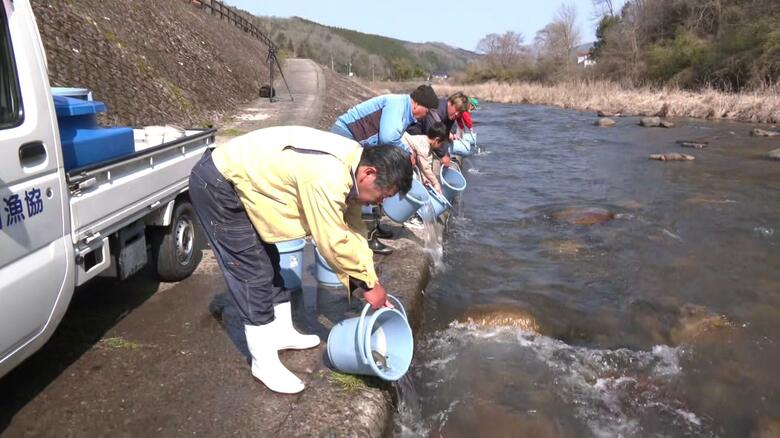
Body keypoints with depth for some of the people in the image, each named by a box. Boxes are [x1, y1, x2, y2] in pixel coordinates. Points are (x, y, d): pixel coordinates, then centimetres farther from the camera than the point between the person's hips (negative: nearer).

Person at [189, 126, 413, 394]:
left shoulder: (351, 163, -2)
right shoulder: (328, 176, -32)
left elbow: (352, 227, 4)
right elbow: (334, 242, -26)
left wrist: (369, 280, 2)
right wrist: (368, 283, -12)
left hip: (238, 177, 10)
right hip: (215, 184, -10)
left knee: (268, 260, 18)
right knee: (253, 271, -6)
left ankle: (282, 332, 34)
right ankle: (264, 363, 6)